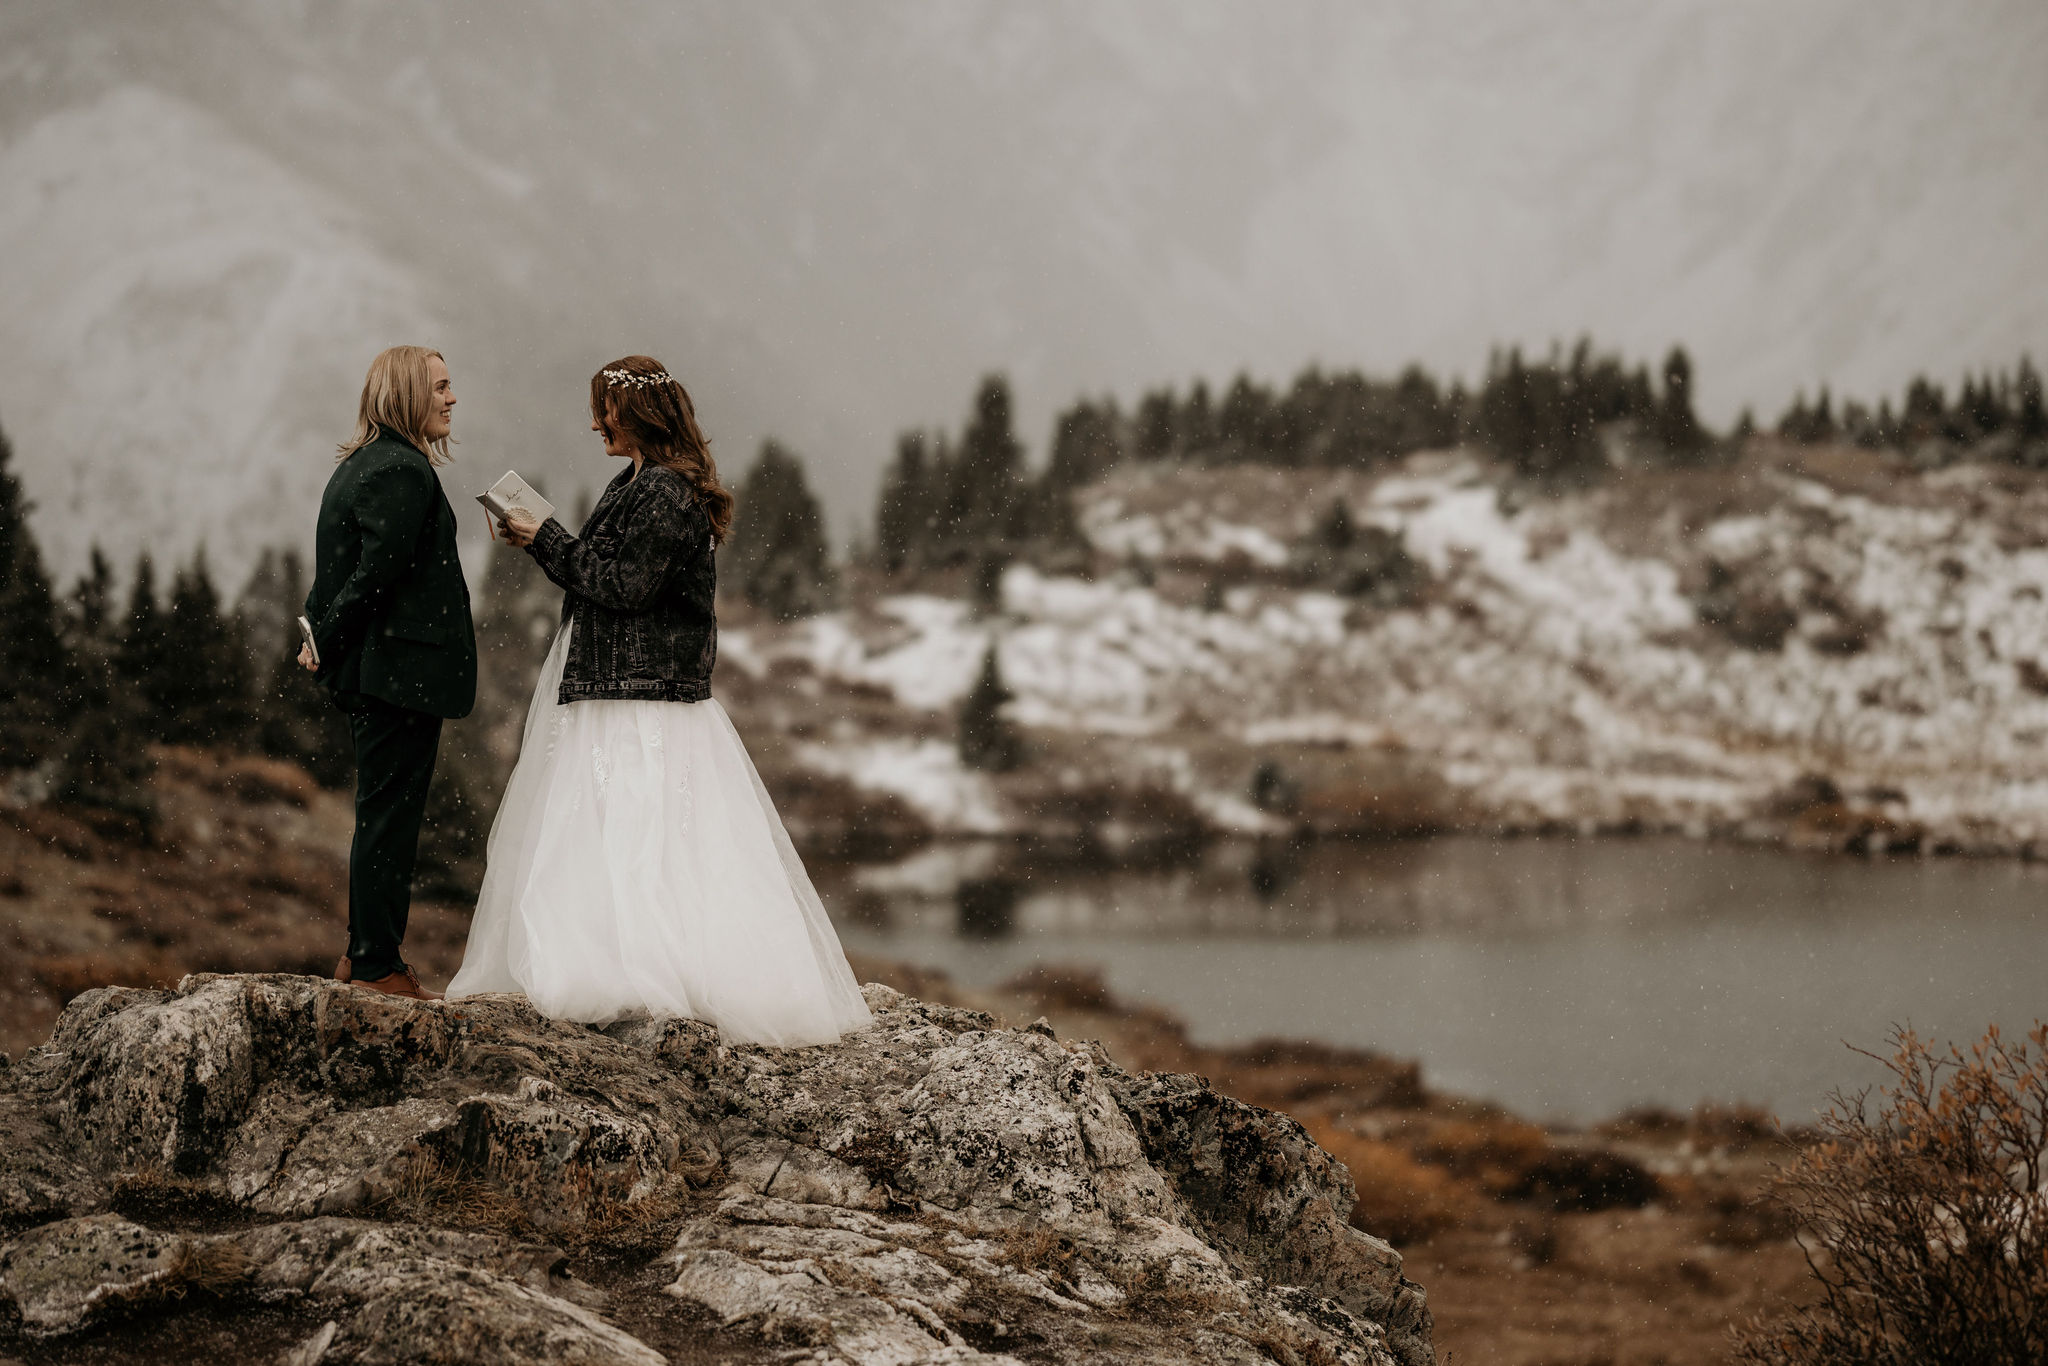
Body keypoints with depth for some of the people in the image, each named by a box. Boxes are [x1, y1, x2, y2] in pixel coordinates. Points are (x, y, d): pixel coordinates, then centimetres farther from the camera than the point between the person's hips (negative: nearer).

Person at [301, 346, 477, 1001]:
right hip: (403, 670, -10)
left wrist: (324, 639, 8)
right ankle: (377, 965, 0)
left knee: (381, 813, 16)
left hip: (373, 671, 10)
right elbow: (379, 571, -22)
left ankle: (365, 953, 22)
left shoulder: (356, 466, 16)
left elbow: (342, 570, 15)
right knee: (390, 815, -4)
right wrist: (326, 644, -13)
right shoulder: (405, 472, -17)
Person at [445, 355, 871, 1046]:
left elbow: (625, 585, -20)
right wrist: (540, 542, 10)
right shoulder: (638, 484, 16)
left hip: (642, 698, -10)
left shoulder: (665, 492, -16)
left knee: (628, 835, -10)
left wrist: (547, 540, -13)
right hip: (614, 687, 10)